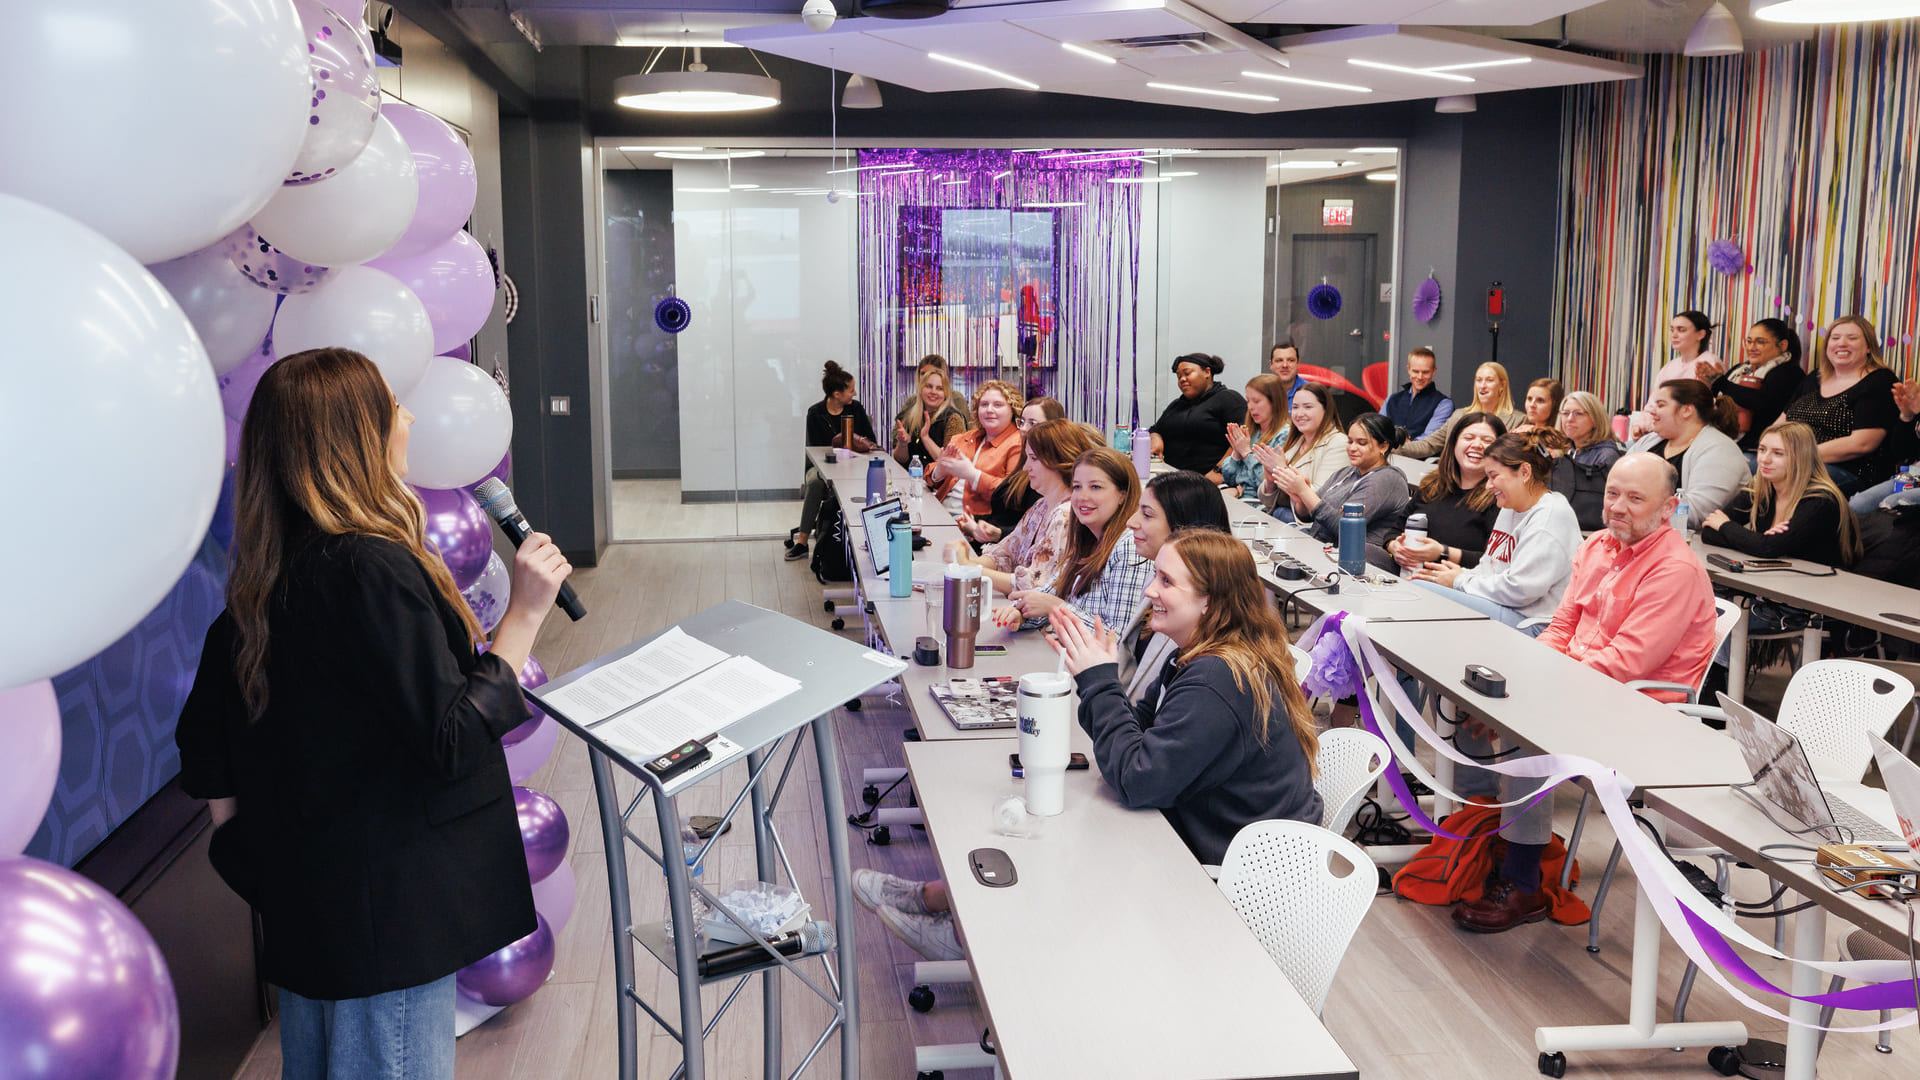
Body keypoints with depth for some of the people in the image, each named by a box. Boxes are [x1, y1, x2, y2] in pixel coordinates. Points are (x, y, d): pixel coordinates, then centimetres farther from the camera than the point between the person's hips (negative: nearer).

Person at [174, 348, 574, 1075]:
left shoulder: (264, 578, 4)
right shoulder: (372, 570, -23)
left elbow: (204, 742, 11)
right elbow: (453, 738, -23)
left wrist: (248, 846, 18)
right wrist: (524, 614, -18)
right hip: (390, 907, -9)